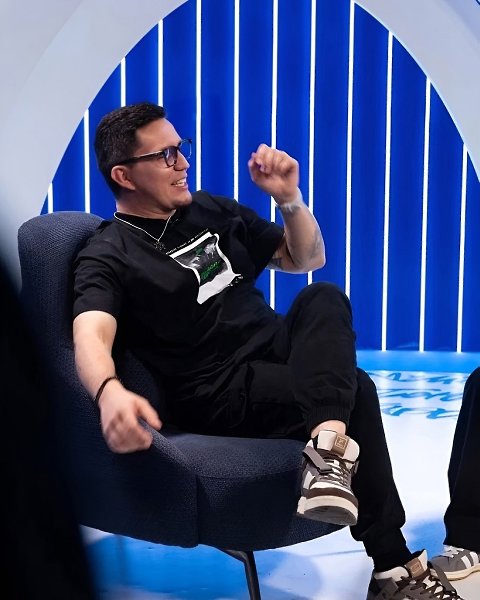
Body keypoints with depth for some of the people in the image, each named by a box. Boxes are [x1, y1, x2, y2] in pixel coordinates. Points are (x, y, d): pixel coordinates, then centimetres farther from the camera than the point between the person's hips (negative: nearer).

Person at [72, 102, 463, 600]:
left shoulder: (212, 211, 15)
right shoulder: (108, 257, -6)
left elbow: (308, 259, 20)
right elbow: (91, 337, -28)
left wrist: (289, 198, -1)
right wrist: (110, 392, -52)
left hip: (278, 351, 6)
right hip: (220, 395, -6)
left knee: (324, 298, -23)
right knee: (355, 392, -24)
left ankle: (329, 451, -39)